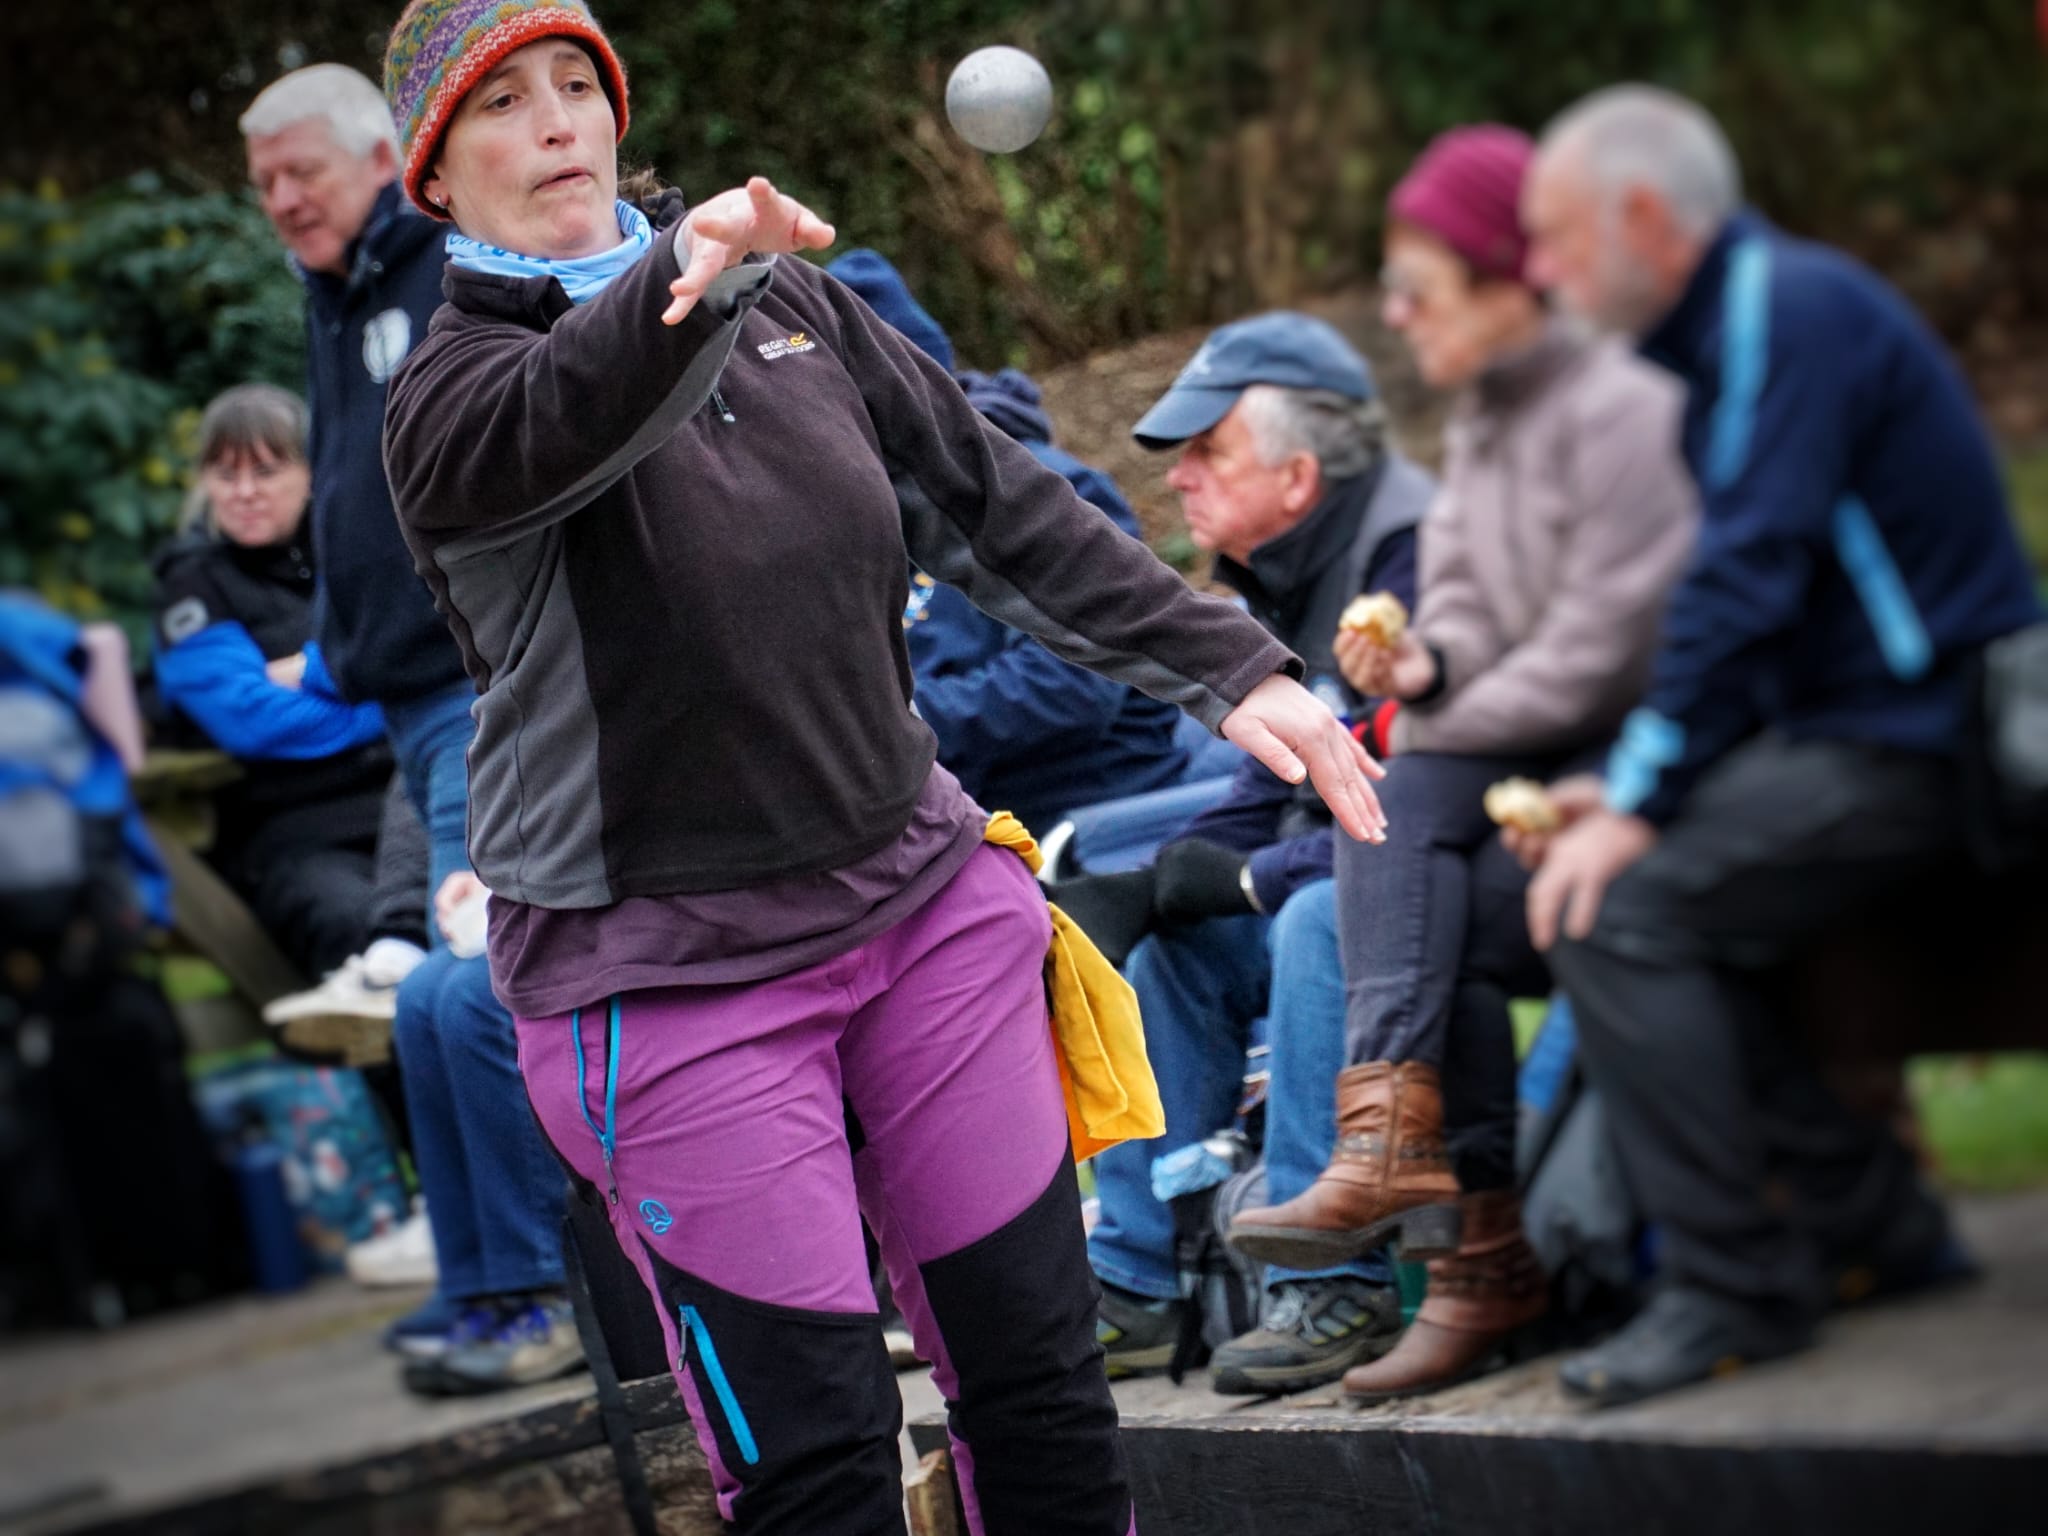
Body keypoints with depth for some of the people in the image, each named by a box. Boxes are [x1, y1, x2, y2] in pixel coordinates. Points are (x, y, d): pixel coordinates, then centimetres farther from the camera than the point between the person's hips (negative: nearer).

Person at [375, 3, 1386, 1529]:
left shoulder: (796, 306, 9)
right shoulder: (449, 393, -6)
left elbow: (1002, 505, 12)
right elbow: (563, 421, -30)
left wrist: (1234, 668, 5)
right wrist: (692, 271, -51)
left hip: (923, 890, 5)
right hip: (674, 975, -4)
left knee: (1043, 1378, 6)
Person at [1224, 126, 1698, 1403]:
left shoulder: (1618, 409, -13)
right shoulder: (1482, 423, 15)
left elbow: (1605, 647, -18)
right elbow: (1470, 610, 14)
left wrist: (1446, 723, -9)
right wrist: (1423, 665, -9)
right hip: (1535, 755, 7)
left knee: (1443, 926, -24)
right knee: (1391, 819, -22)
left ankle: (1488, 1259, -15)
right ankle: (1395, 1138, -36)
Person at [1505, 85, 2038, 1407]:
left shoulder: (1789, 305, -13)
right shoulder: (1731, 334, 18)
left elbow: (1746, 585, -21)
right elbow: (1742, 603, 18)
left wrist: (1639, 803, -19)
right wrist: (1624, 793, 6)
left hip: (1912, 742, -10)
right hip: (1841, 731, 10)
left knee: (1618, 913, -20)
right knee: (1573, 885, 5)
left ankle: (1735, 1290, -13)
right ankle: (1871, 1214, 9)